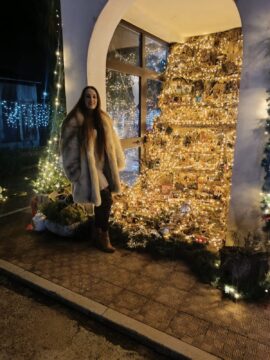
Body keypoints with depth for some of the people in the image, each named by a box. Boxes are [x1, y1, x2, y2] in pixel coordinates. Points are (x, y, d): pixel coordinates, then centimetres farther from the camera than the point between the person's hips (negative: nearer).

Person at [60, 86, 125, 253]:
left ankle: (99, 234, 31)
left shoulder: (104, 119, 9)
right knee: (105, 200, -11)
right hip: (89, 169, -6)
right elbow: (70, 148, -9)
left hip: (104, 167, 6)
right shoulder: (75, 121, -10)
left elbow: (112, 142, 13)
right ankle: (104, 236, 9)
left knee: (101, 201, 13)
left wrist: (116, 164, 11)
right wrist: (76, 172, -10)